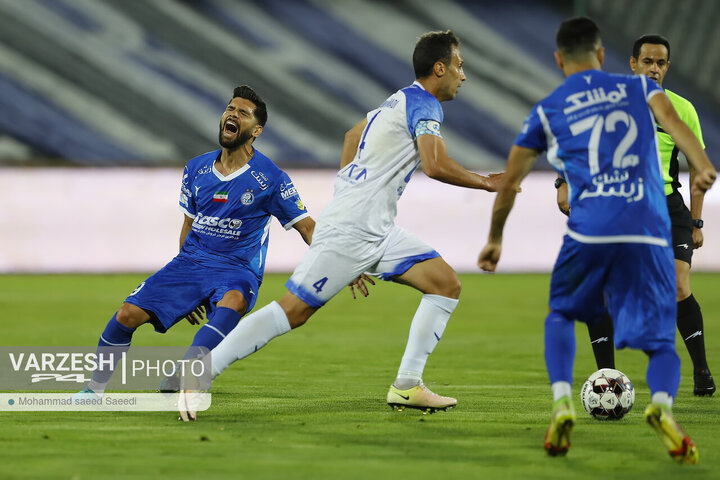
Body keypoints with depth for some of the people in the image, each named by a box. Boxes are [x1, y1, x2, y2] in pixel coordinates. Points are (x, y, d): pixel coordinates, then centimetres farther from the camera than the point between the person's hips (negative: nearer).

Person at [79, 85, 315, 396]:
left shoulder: (271, 178, -6)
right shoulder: (196, 169, 7)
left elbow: (306, 227, -1)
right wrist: (184, 288, 16)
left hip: (238, 269, -4)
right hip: (191, 263, 4)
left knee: (232, 301, -41)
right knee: (128, 314, -11)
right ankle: (95, 388, 11)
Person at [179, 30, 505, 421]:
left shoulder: (399, 101, 19)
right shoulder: (424, 105, -10)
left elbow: (353, 135, 32)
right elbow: (435, 165, -24)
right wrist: (484, 183, -9)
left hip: (376, 231, 10)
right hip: (350, 229, -10)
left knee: (446, 283, 4)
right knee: (294, 309, -11)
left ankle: (407, 387, 2)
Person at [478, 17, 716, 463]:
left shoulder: (547, 112, 17)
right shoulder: (638, 87, 18)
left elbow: (509, 183, 21)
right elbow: (671, 119, -5)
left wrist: (495, 239, 36)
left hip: (589, 230, 0)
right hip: (650, 233, 0)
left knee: (561, 314, 26)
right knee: (661, 341, 7)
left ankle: (562, 401, 2)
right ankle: (662, 403, -27)